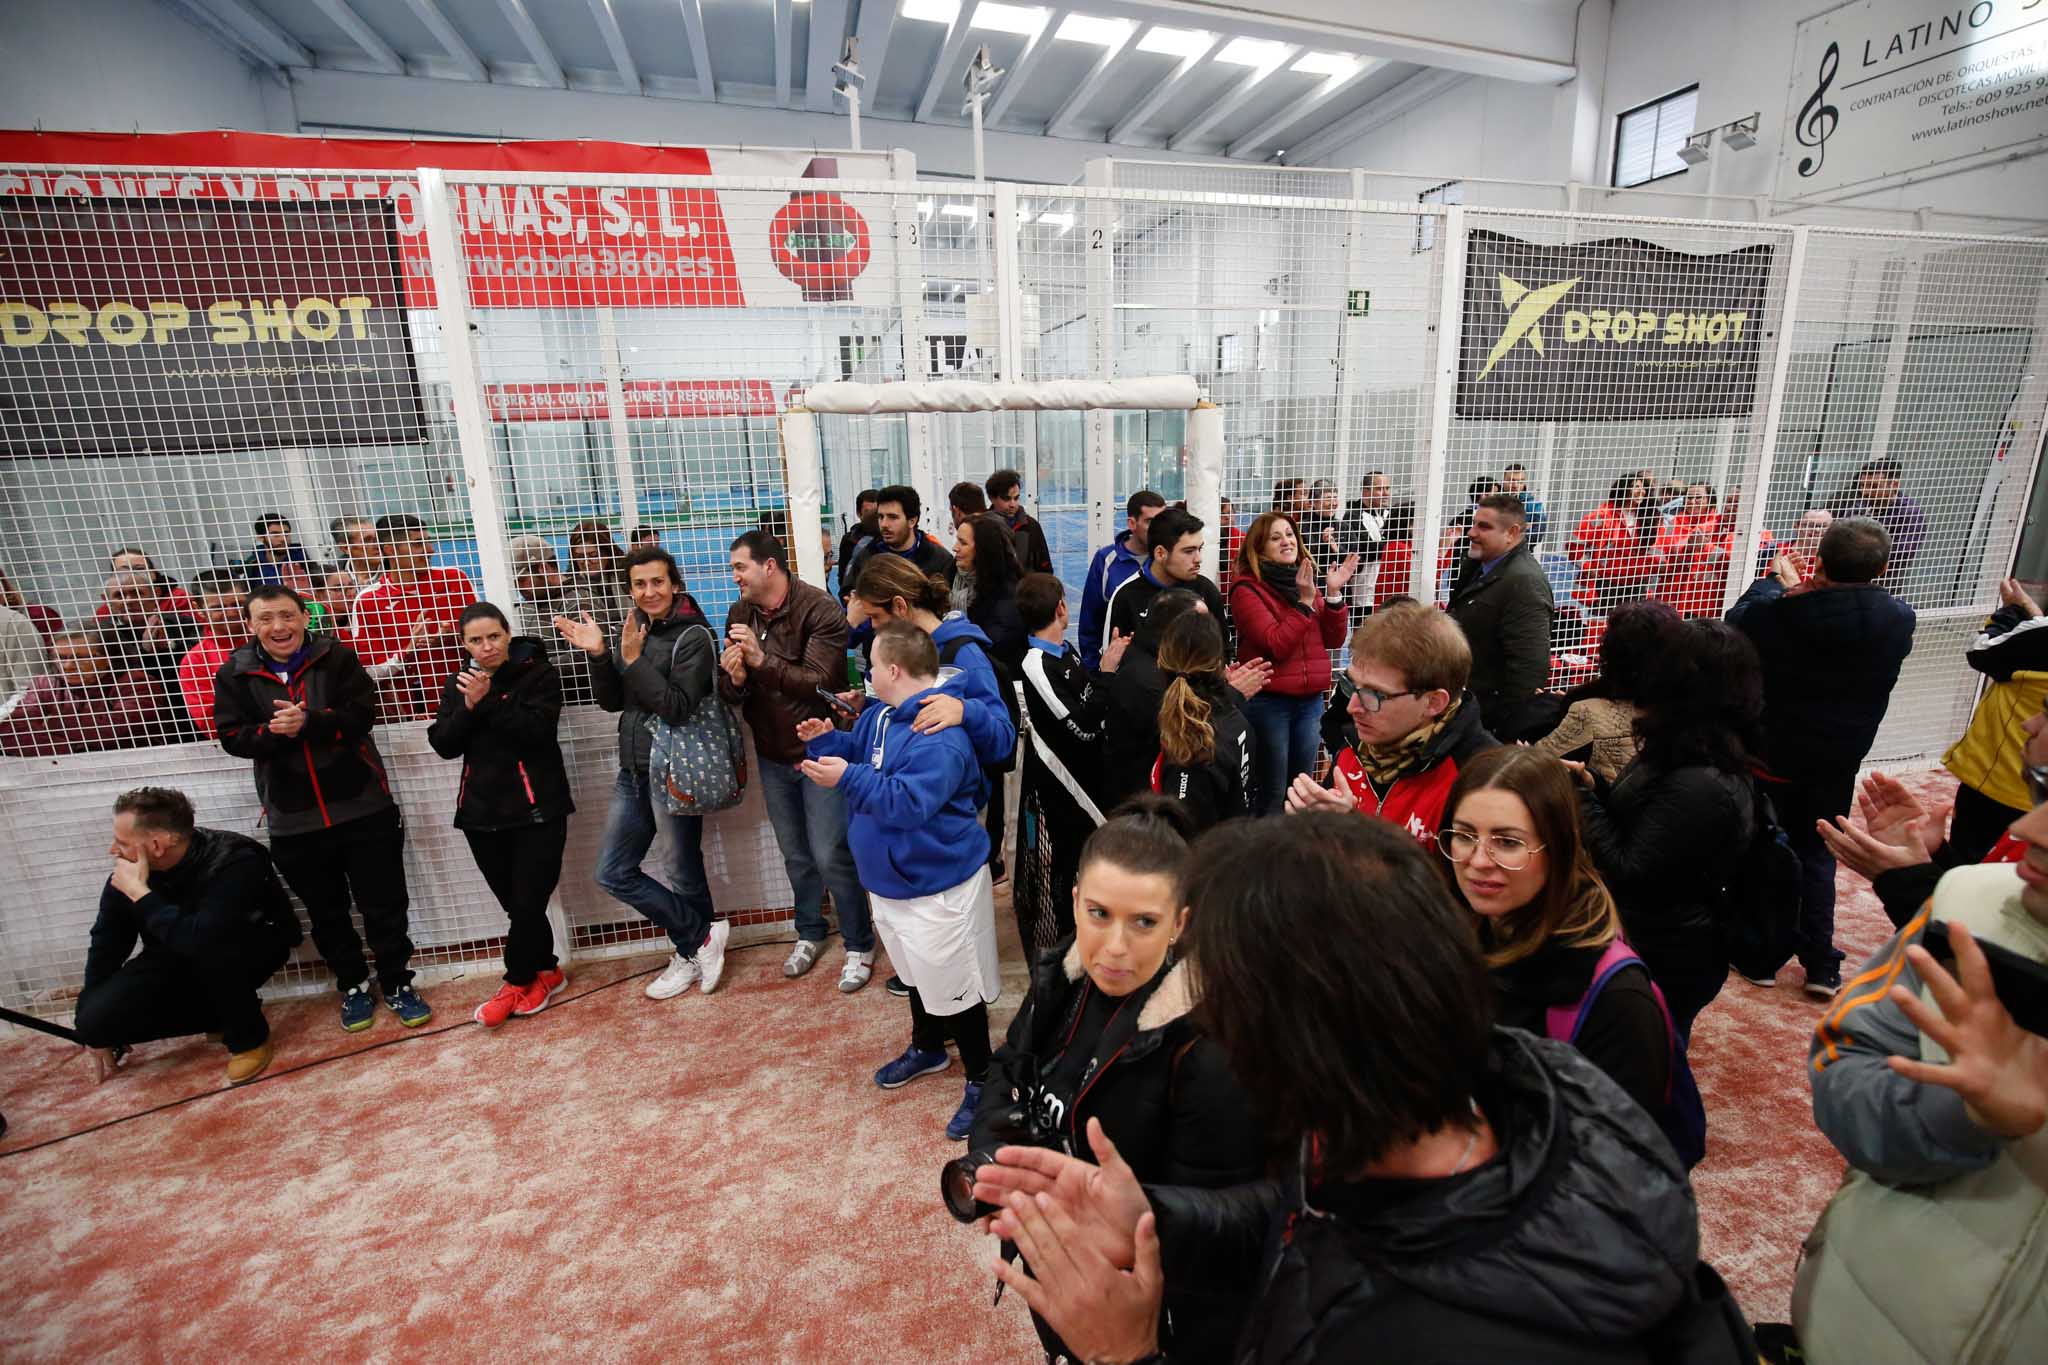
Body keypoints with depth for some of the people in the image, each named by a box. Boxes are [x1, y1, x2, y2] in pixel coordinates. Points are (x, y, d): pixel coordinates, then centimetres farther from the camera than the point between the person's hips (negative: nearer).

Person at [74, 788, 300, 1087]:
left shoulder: (235, 862, -34)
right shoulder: (128, 871, -15)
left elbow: (200, 940, -44)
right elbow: (106, 943, -3)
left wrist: (140, 893, -36)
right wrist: (94, 1030, 2)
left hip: (254, 948, -6)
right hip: (176, 959, 6)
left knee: (208, 950, -38)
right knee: (96, 1020, -13)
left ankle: (249, 1037, -14)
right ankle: (220, 1014, 9)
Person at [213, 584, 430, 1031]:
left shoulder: (336, 656, -4)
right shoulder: (235, 673, 1)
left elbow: (362, 713, -12)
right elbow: (231, 737, -4)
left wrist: (308, 722, -27)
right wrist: (273, 732, -23)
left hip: (362, 806, -2)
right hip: (293, 820, 2)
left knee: (384, 905, 6)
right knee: (327, 913, 16)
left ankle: (398, 985, 22)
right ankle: (353, 987, 33)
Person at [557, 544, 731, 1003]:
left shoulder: (694, 636, -13)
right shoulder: (629, 631, 8)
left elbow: (679, 709, -21)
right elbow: (612, 702, 8)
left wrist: (635, 660, -22)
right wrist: (598, 654, -6)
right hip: (633, 771, 8)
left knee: (685, 872, 7)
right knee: (612, 873, 10)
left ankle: (692, 951, 30)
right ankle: (701, 938, 20)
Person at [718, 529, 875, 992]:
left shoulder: (819, 609, -18)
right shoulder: (740, 613, 1)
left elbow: (821, 681, -28)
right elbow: (729, 691, 3)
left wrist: (762, 660, -30)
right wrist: (734, 679, -20)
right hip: (772, 754, 6)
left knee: (830, 854, -2)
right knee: (795, 854, 18)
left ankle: (859, 946, 18)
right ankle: (810, 934, 39)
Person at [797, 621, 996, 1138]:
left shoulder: (939, 736, -28)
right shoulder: (880, 715, 2)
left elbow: (909, 802, -34)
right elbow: (856, 752, 15)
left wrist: (849, 778, -32)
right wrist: (826, 741, -4)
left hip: (937, 887, -10)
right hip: (891, 879, 10)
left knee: (954, 987, 7)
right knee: (917, 975, 28)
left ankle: (980, 1079, 28)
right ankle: (928, 1048, 51)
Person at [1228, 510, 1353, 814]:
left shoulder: (1306, 581, 11)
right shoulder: (1247, 589, -9)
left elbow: (1332, 640, 6)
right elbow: (1276, 645, -18)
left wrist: (1333, 594, -6)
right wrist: (1305, 601, -21)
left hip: (1311, 699, 6)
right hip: (1268, 701, -6)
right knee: (1271, 796, -1)